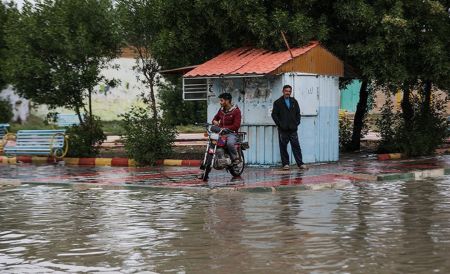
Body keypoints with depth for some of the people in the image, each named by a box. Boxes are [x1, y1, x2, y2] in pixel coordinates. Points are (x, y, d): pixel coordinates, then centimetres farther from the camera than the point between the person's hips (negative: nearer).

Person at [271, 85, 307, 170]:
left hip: (293, 129, 2)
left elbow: (298, 113, 16)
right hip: (282, 129, -2)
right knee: (283, 147, 2)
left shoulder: (294, 102, 12)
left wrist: (297, 123, 3)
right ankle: (285, 164, 8)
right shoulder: (278, 102, 2)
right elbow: (274, 115, 0)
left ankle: (300, 163, 0)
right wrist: (279, 124, -8)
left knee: (296, 146, -1)